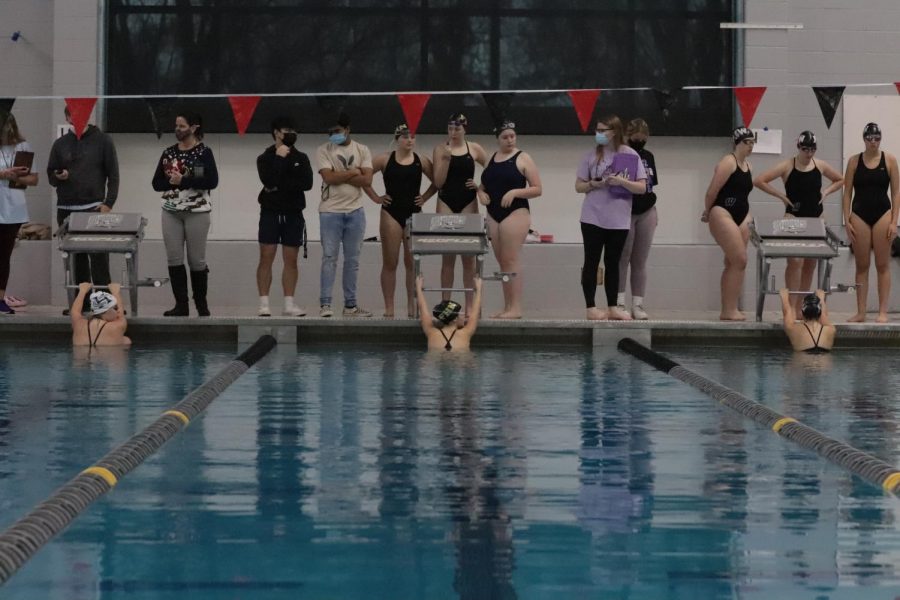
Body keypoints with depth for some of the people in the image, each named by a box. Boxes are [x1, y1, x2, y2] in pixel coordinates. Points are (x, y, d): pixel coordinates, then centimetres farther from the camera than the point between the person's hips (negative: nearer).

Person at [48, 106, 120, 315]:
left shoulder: (102, 141, 3)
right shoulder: (60, 144, 13)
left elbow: (113, 175, 1)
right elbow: (50, 176, 16)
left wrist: (108, 204, -8)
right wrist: (58, 177, -8)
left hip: (94, 208, -4)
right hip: (66, 209, 4)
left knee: (99, 257, -7)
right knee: (75, 257, 4)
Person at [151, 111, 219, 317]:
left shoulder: (204, 152, -4)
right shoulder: (168, 153, 9)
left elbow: (212, 181, -15)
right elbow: (157, 183, 6)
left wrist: (184, 181, -18)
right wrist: (171, 181, -13)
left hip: (197, 211, -4)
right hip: (171, 211, 4)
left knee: (196, 259, 2)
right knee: (174, 259, 1)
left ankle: (201, 303, 16)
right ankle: (181, 305, 6)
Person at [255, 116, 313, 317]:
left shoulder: (301, 158, 8)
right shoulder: (265, 158, 3)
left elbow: (307, 183, -7)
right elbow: (269, 180, -16)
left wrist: (280, 186, -12)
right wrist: (279, 158, -13)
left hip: (293, 214, 2)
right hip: (270, 212, -2)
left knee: (291, 260, 2)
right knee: (266, 257, -5)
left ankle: (289, 304, 5)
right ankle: (264, 304, -4)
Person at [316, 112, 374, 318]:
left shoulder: (362, 151, 6)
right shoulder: (324, 151, 0)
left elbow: (367, 180, -6)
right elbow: (329, 177, -14)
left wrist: (340, 176, -11)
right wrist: (353, 172, -7)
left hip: (355, 211, 3)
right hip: (330, 211, -3)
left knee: (352, 260, 7)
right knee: (329, 258, -5)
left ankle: (350, 305, 12)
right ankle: (325, 304, -4)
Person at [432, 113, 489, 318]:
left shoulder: (474, 149, 3)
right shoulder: (440, 149, 2)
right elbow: (438, 182, -4)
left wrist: (481, 186, -5)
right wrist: (446, 158, -14)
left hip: (468, 203, 0)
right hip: (446, 203, 0)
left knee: (469, 256, 1)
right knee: (447, 257, 2)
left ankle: (470, 305, 4)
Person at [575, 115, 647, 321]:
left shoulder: (630, 155, 0)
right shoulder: (591, 156, 2)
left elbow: (642, 187, -3)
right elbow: (579, 186, 4)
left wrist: (622, 181, -19)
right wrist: (597, 184, -14)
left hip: (619, 220, 0)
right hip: (593, 218, 0)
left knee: (612, 263, 9)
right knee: (592, 262, 0)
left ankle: (612, 307, 15)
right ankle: (591, 308, 3)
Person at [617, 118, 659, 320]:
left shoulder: (648, 156, 12)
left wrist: (654, 210, 15)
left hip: (646, 214, 5)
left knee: (640, 262, 6)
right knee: (622, 260, -2)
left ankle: (638, 305, 8)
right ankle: (619, 303, 1)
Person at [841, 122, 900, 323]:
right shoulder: (854, 161, 3)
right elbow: (847, 193, 5)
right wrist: (847, 221, -3)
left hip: (882, 213, -1)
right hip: (860, 214, 1)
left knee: (882, 265, 1)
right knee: (861, 266, 5)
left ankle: (882, 312, 3)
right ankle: (860, 312, 9)